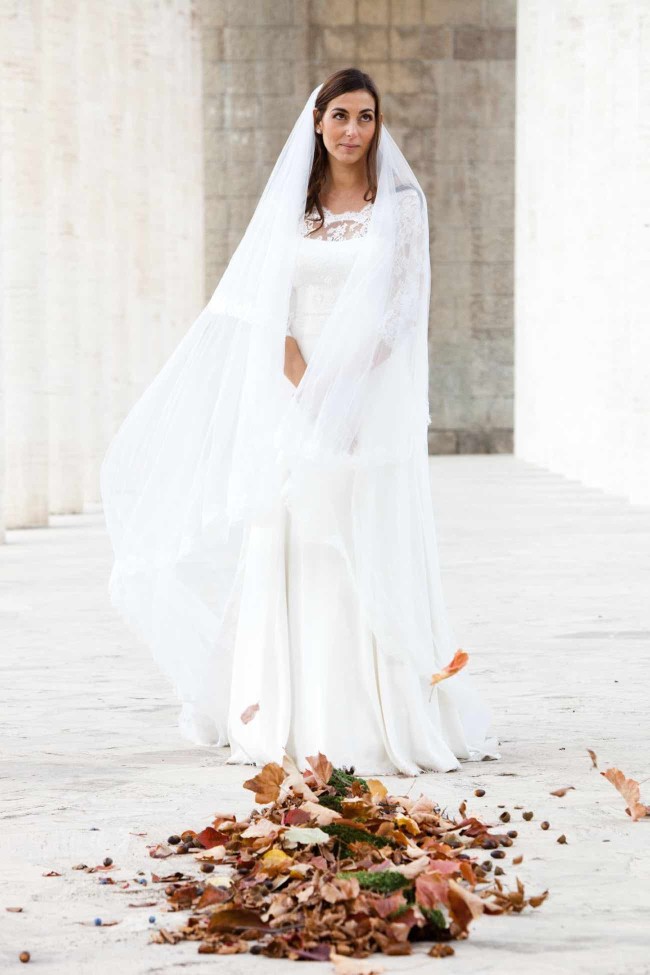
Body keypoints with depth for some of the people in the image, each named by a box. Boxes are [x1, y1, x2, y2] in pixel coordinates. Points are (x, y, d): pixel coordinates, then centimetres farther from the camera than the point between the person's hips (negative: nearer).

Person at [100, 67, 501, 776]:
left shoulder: (401, 204, 3)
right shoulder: (291, 205, 10)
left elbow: (400, 308, -4)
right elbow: (272, 311, 4)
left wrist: (335, 387, -13)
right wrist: (303, 381, -11)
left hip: (372, 397, -3)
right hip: (294, 397, 3)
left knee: (369, 553, -6)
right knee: (291, 550, 1)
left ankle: (378, 718, -2)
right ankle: (294, 717, 6)